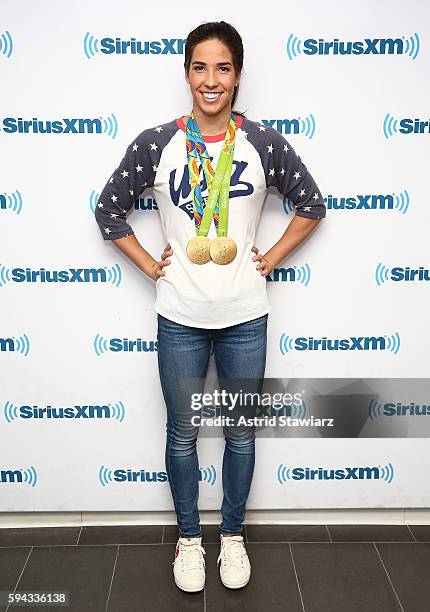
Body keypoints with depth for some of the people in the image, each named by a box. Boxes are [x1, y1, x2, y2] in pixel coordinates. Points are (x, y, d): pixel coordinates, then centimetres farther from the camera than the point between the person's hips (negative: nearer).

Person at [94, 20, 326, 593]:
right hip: (180, 317, 0)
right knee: (183, 434, 15)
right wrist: (148, 264, -1)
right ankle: (189, 537, 39)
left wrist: (273, 257, 0)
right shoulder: (155, 143, -5)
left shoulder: (265, 142, -5)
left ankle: (233, 535, 39)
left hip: (245, 316, 1)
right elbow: (109, 209, 5)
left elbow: (311, 204, 7)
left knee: (240, 433, 15)